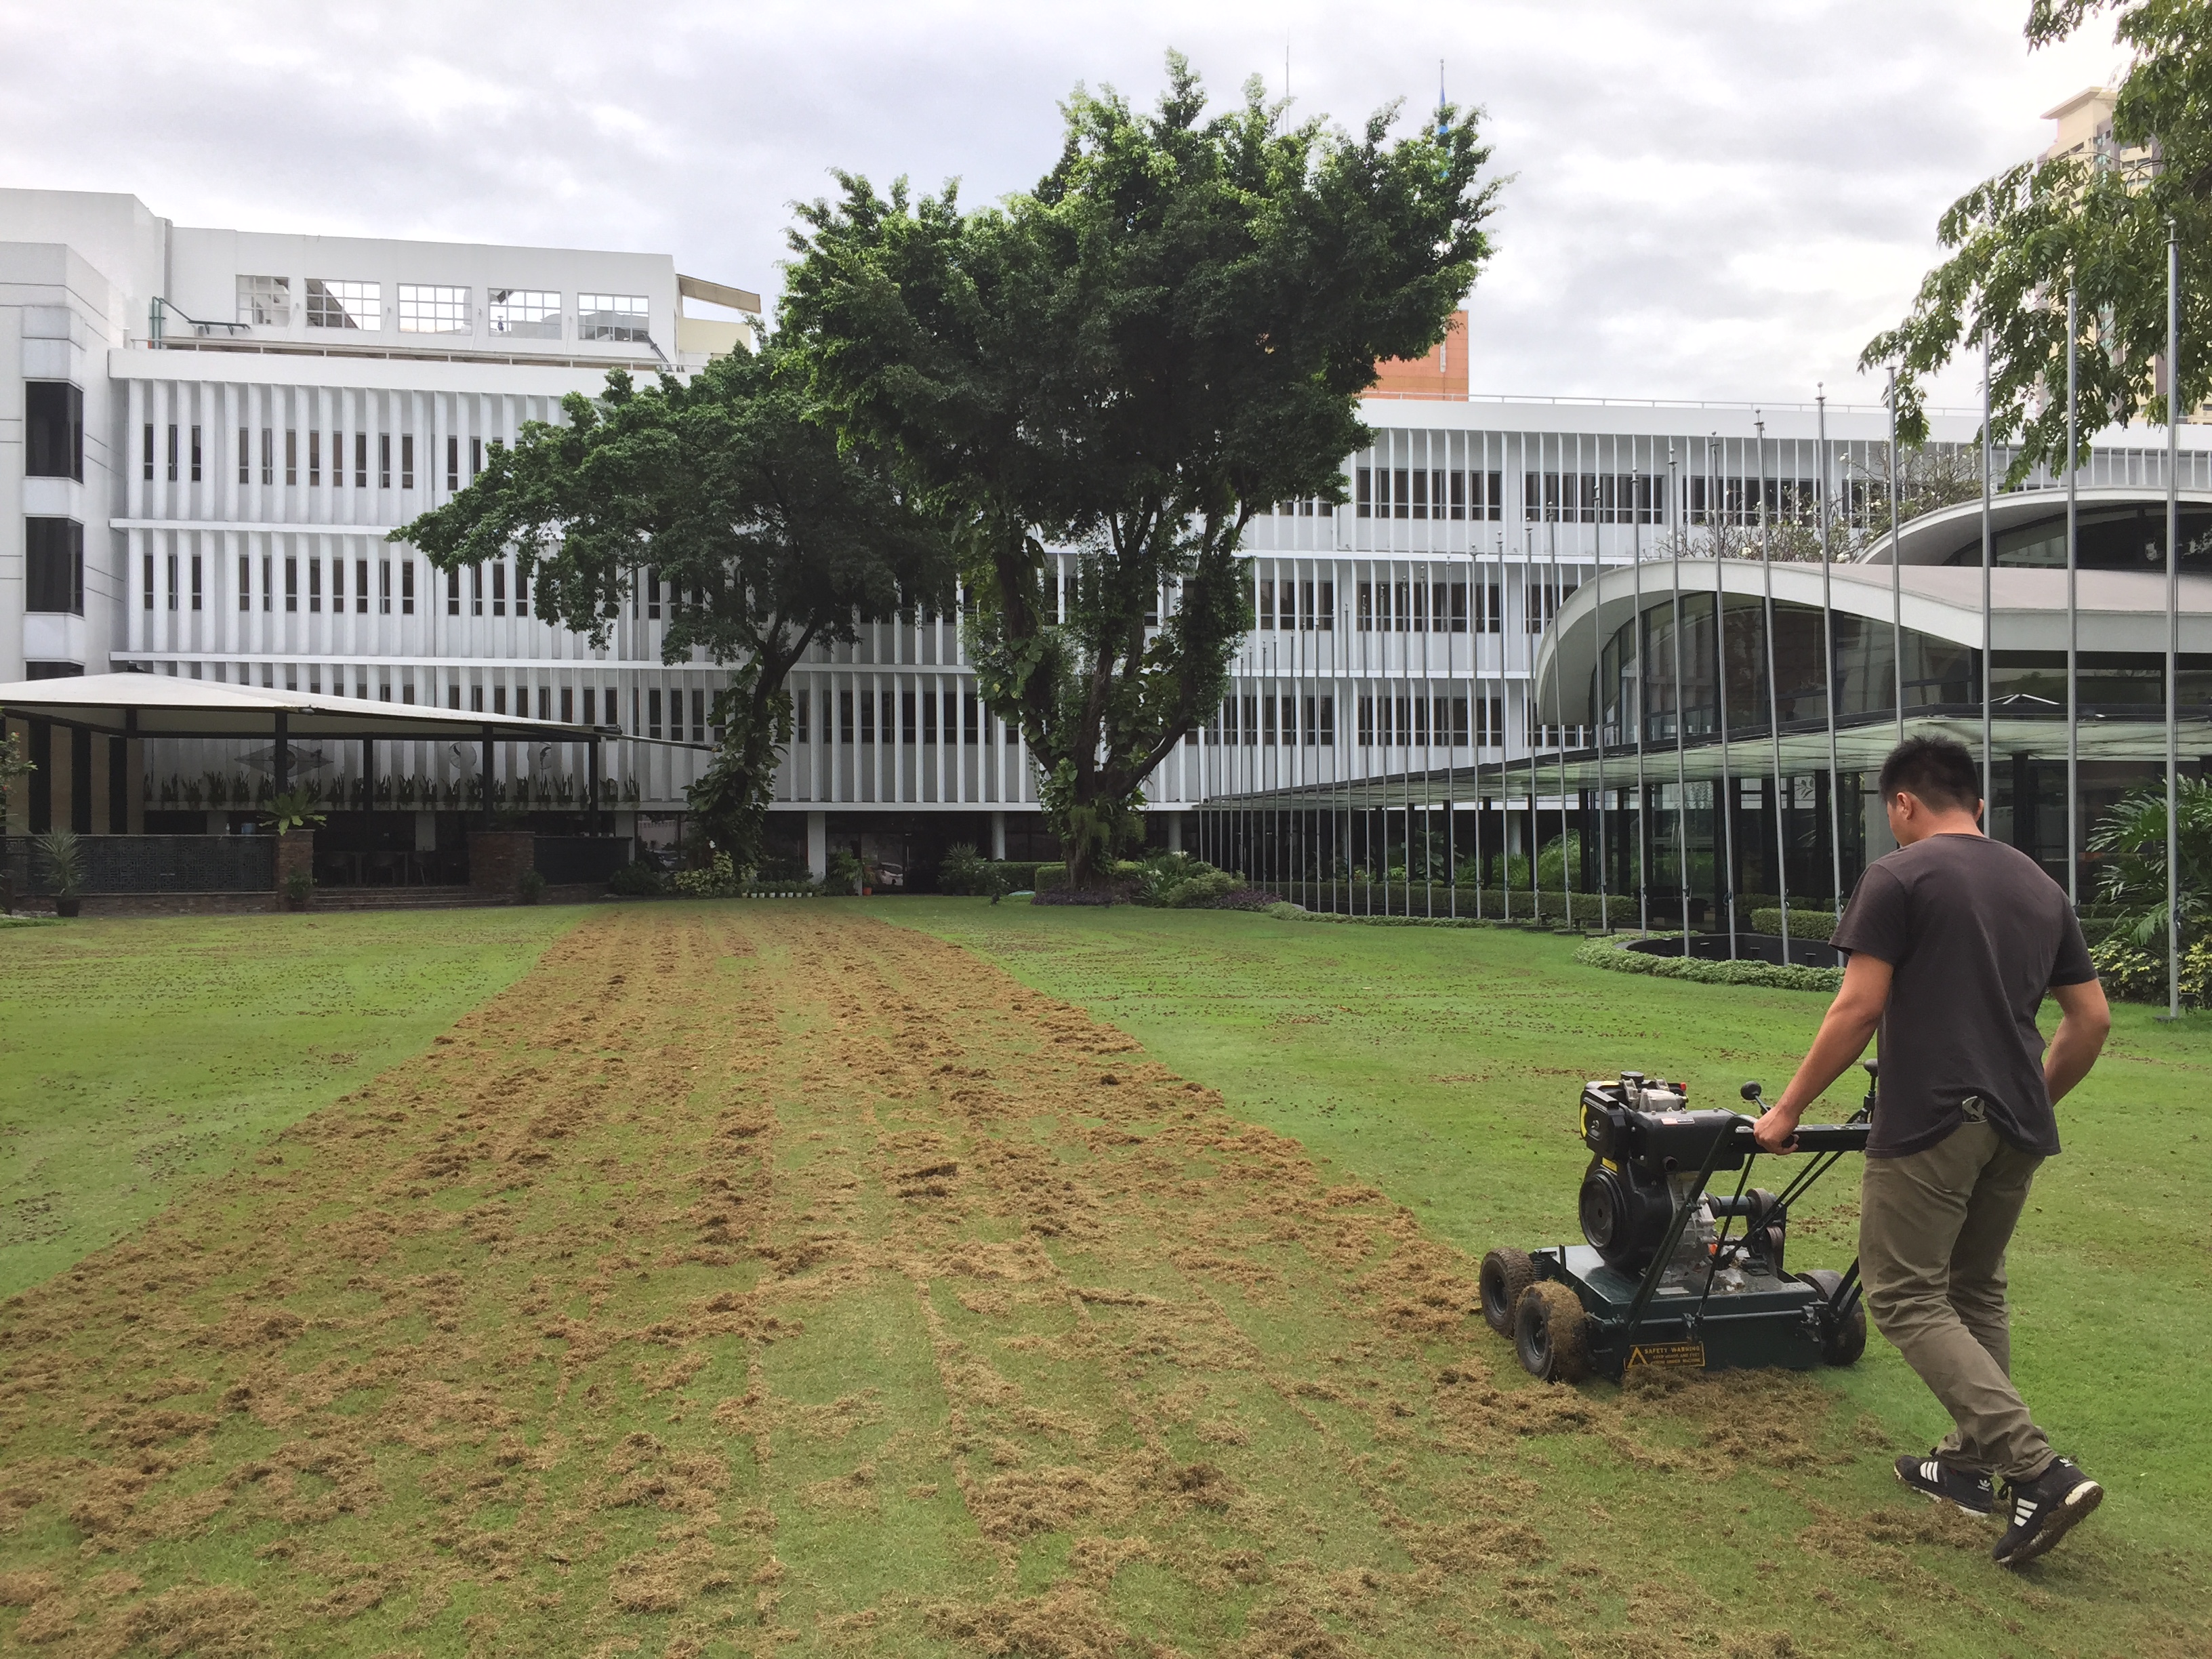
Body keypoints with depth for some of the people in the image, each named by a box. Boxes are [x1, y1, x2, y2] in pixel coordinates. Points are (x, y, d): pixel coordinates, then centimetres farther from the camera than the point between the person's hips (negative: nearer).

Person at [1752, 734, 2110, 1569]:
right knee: (1976, 1293, 21)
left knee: (1908, 1299, -1)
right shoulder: (2040, 886, 14)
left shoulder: (1898, 877, -6)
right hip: (2017, 1128, 7)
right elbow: (2091, 1020, 15)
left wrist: (1787, 1110, -3)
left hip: (1930, 1123, -7)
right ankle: (1971, 1462, 28)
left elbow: (1857, 1011, -11)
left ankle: (2039, 1470, -11)